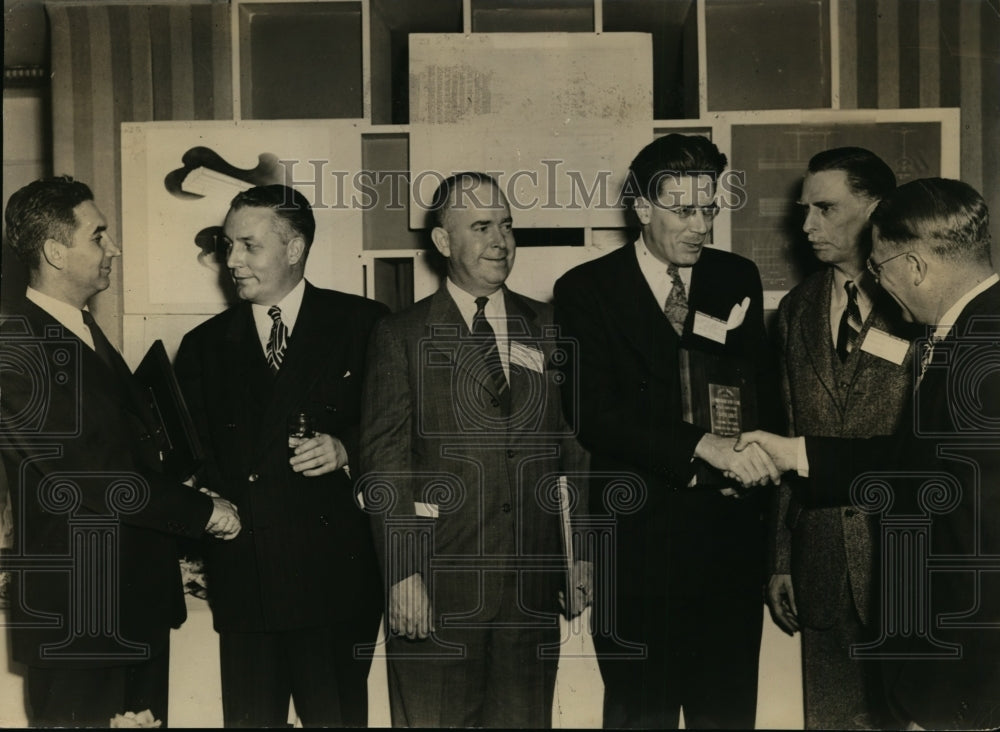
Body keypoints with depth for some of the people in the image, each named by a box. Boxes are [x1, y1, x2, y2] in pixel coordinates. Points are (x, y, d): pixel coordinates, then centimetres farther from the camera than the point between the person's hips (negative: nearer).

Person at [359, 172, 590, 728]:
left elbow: (574, 442, 12)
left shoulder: (548, 328, 10)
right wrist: (403, 573, -11)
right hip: (439, 582, -3)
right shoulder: (403, 335, 1)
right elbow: (385, 460, -4)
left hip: (533, 583, 3)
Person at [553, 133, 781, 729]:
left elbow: (765, 391, 12)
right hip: (638, 542, -3)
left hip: (731, 539, 3)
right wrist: (703, 446, -26)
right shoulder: (586, 290, -4)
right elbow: (596, 412, -15)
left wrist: (753, 452, -10)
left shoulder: (738, 279, 8)